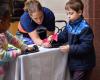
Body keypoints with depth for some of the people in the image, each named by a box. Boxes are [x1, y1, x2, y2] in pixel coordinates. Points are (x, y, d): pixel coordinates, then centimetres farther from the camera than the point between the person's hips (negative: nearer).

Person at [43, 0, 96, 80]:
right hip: (73, 61, 8)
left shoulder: (85, 28, -23)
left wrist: (70, 49, -31)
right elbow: (63, 36, 11)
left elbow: (86, 47, -27)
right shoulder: (69, 24, 2)